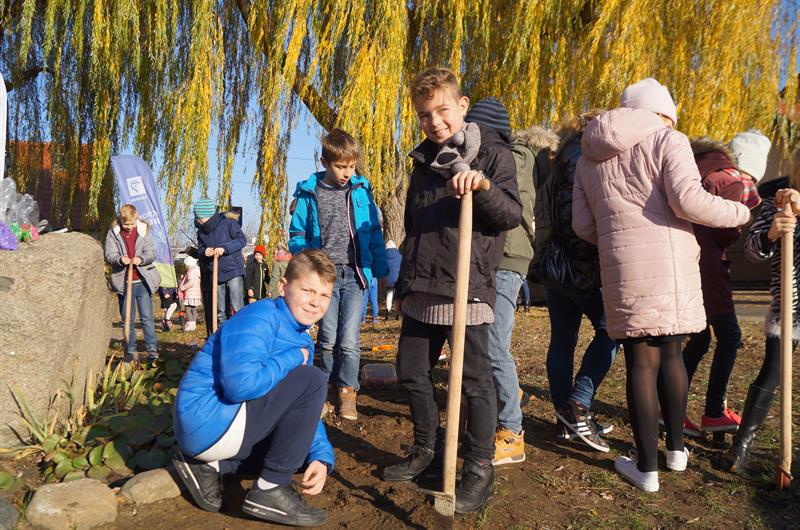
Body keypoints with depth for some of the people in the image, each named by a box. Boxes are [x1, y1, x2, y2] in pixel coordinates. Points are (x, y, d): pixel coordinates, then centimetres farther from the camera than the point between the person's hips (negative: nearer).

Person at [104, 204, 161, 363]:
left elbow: (152, 253, 0)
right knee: (127, 320, 8)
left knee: (147, 318, 2)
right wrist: (120, 259, -24)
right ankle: (130, 352, 15)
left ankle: (152, 350, 6)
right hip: (123, 282, 0)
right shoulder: (113, 233, 1)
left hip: (143, 281, 0)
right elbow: (109, 255, -3)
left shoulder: (144, 231, 2)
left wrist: (141, 259, -20)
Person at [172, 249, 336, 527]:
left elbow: (305, 411, 12)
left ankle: (209, 466, 12)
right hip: (206, 420, -9)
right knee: (312, 381, -18)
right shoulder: (260, 317, -17)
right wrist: (293, 358, -17)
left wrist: (322, 458, -4)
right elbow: (241, 383, -32)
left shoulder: (304, 342, 11)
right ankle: (270, 490, -9)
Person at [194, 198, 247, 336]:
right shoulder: (201, 231, 10)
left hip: (233, 271, -5)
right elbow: (200, 250, 12)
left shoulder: (227, 223, -7)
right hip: (214, 275, 6)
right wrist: (204, 252, -12)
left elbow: (242, 240, -9)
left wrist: (224, 248, -20)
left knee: (236, 308, -10)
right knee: (219, 311, 11)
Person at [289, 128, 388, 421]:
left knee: (349, 340, -4)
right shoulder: (309, 194, 2)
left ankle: (348, 392, 11)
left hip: (355, 274, 0)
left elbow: (374, 233, 9)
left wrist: (381, 270, 7)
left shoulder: (361, 191, 5)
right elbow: (296, 234, 8)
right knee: (327, 338, 7)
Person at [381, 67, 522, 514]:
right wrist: (406, 281, 23)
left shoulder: (492, 153, -3)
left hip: (467, 288, -7)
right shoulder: (424, 160, 16)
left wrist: (483, 186, -27)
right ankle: (428, 451, 30)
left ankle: (480, 471, 14)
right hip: (420, 290, 7)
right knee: (412, 373, 12)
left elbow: (513, 215, -9)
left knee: (475, 380, -1)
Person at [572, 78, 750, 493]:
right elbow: (689, 201, -12)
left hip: (622, 269, 2)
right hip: (669, 264, -2)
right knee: (670, 353, 14)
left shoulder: (590, 158, 17)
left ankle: (646, 467, 8)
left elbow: (583, 225, 13)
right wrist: (743, 213, 2)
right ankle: (676, 449, 28)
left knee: (641, 361, 5)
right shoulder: (667, 140, 2)